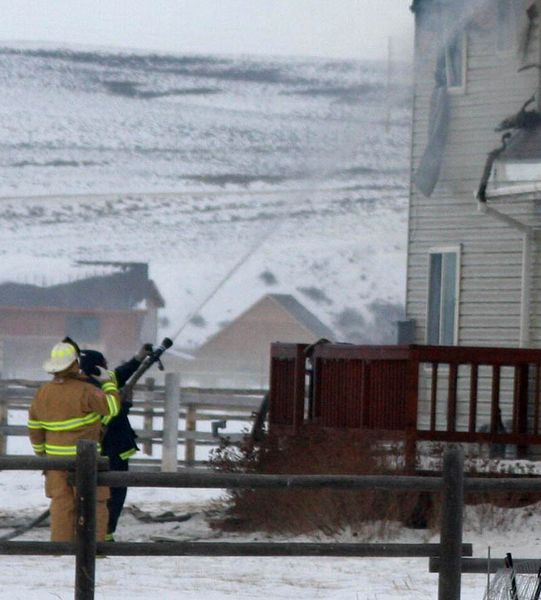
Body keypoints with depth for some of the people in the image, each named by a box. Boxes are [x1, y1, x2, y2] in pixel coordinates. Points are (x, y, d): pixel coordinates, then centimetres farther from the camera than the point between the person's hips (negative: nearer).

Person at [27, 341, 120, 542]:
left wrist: (41, 453, 20)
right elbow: (112, 406, -11)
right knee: (93, 504, 1)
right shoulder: (84, 391, -19)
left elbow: (34, 428, 7)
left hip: (56, 456, 6)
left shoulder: (43, 393, 1)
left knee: (61, 504, 8)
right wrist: (107, 382, 3)